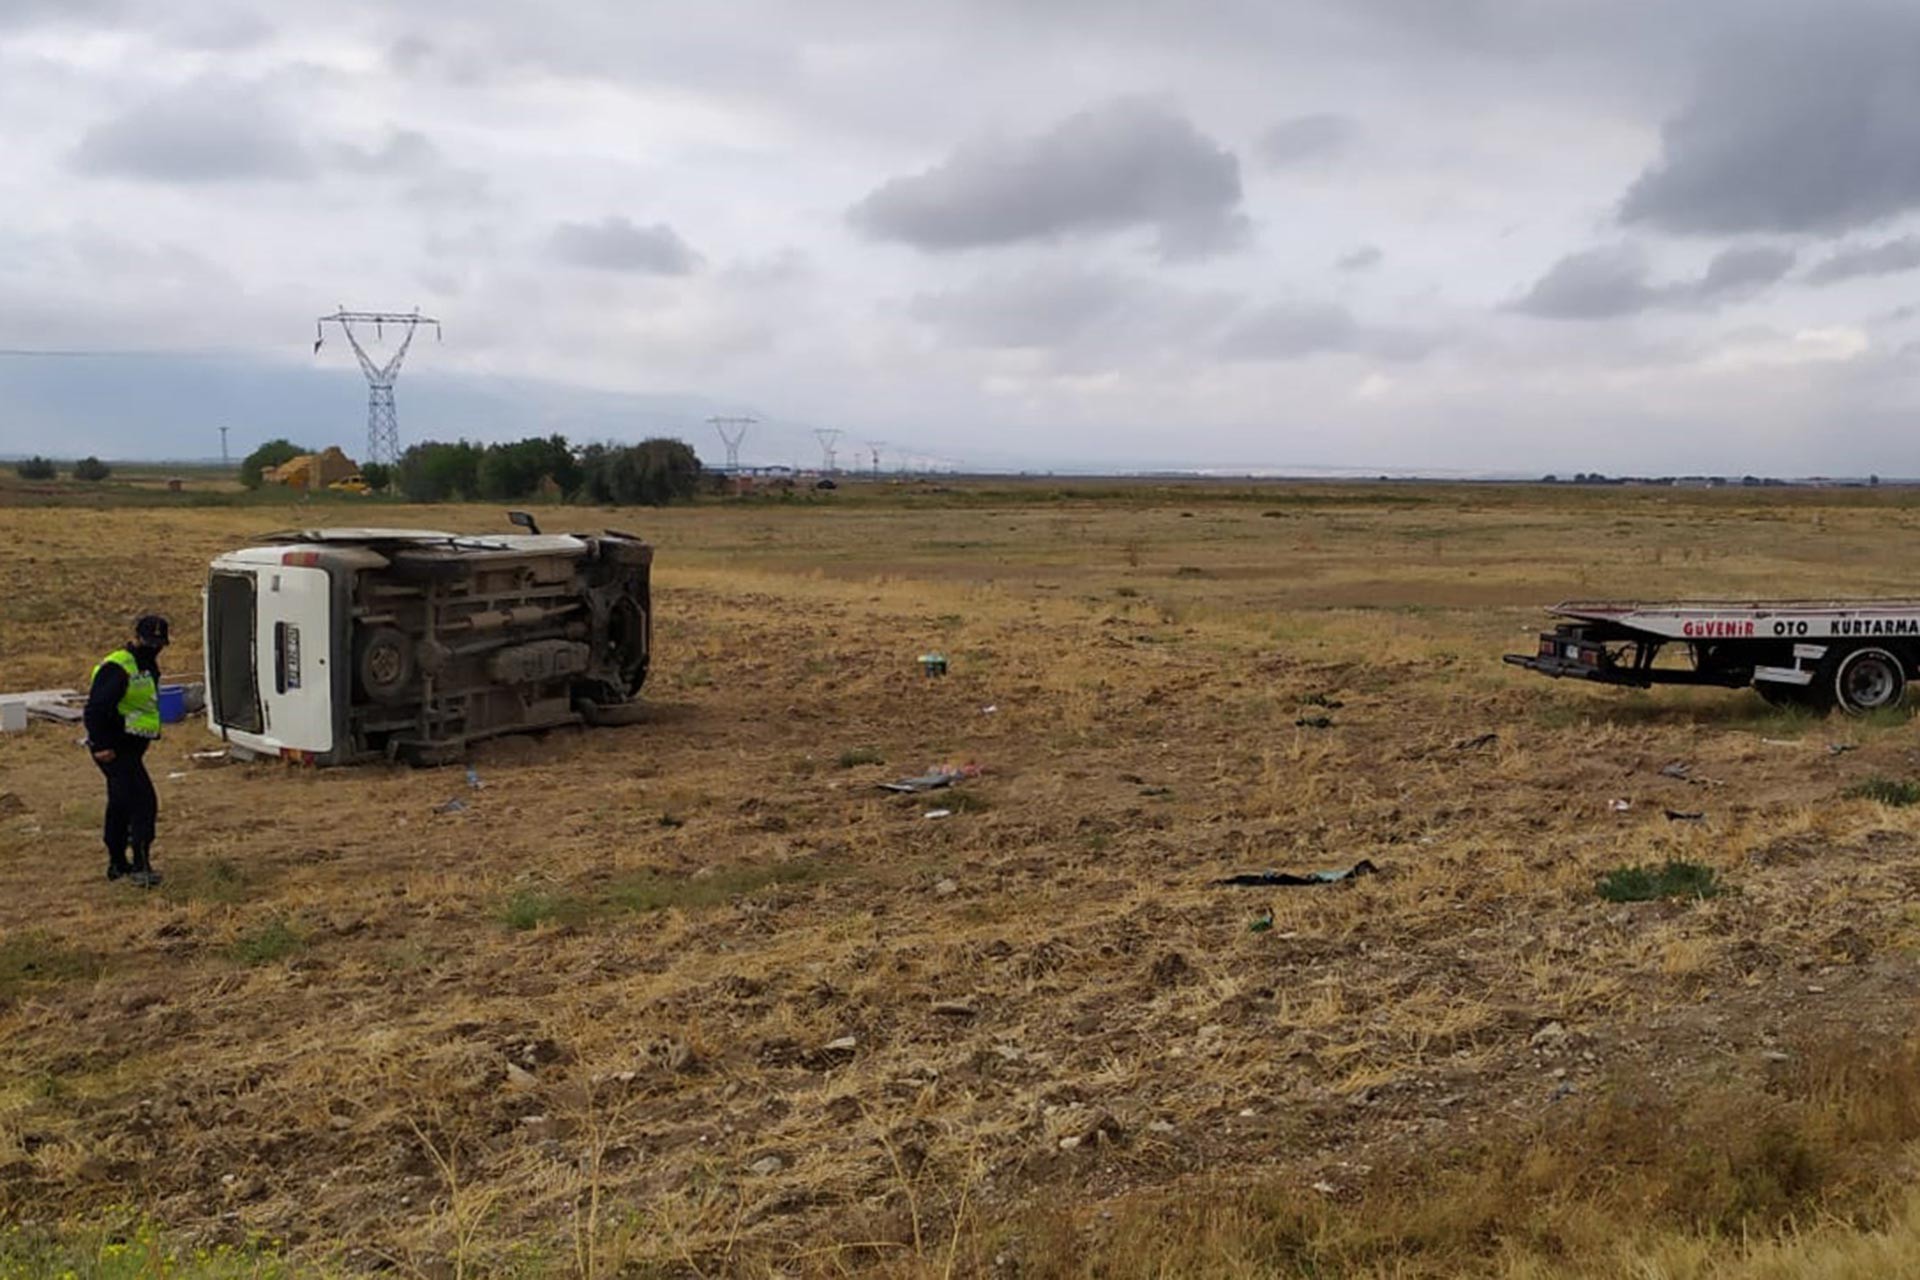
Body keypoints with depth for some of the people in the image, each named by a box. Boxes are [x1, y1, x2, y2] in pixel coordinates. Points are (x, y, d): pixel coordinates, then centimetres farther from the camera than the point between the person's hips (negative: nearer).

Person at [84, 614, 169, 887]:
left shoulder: (148, 667, 14)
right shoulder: (118, 668, -18)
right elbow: (95, 708, -23)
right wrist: (101, 745, -26)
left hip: (130, 749, 10)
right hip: (115, 749, -10)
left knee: (120, 804, 19)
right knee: (144, 802, -17)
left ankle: (117, 864, 31)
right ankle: (140, 866, -18)